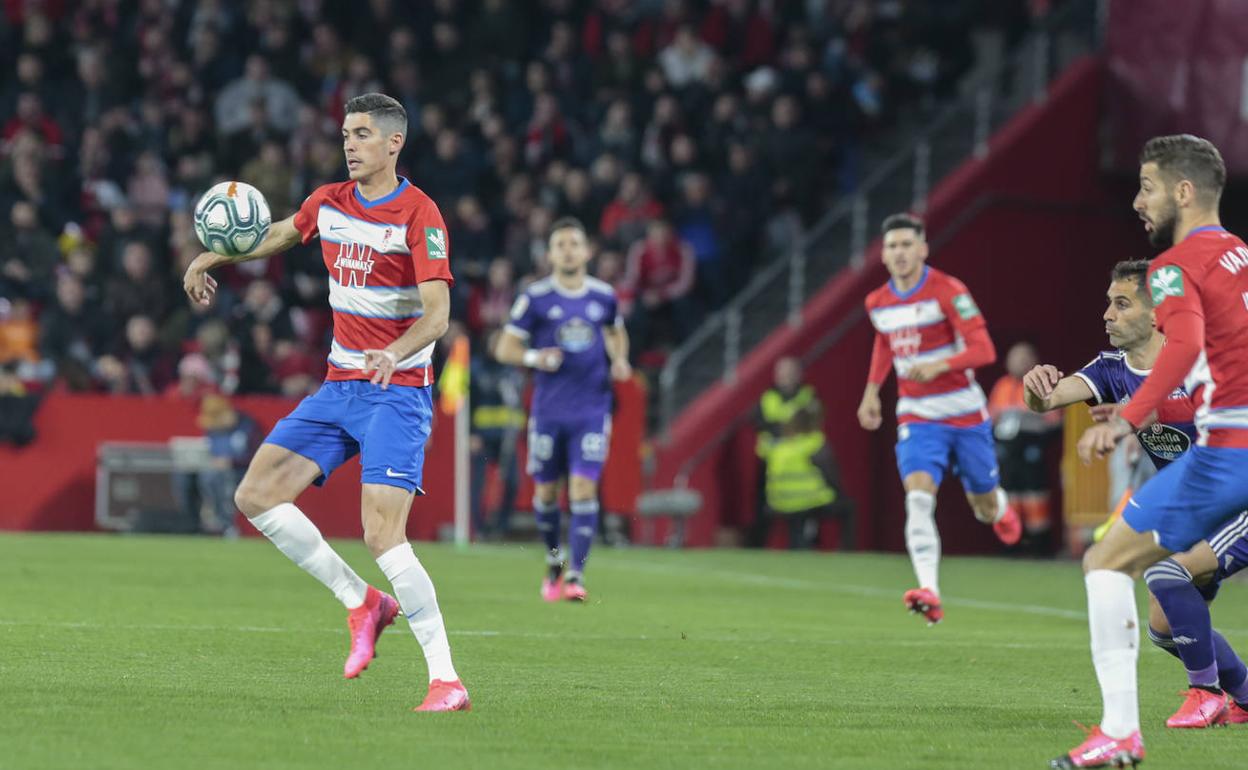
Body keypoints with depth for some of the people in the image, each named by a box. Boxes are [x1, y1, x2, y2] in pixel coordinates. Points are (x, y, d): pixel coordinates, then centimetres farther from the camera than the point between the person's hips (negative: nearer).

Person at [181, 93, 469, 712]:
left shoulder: (419, 215, -13)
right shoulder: (328, 203, 8)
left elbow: (437, 313, -22)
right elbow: (280, 234, 32)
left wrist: (396, 352, -40)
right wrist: (214, 258, 22)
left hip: (397, 390, -7)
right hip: (338, 388, 7)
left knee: (381, 534, -21)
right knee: (255, 496, -3)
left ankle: (446, 681, -17)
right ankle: (361, 603, 9)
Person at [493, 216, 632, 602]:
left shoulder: (604, 296, 5)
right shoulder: (535, 297, -3)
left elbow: (616, 332, 24)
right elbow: (505, 348, 0)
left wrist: (619, 360, 4)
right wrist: (534, 357, -20)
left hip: (592, 409, 0)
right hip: (548, 409, 0)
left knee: (584, 489, -12)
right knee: (546, 491, 7)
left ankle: (576, 574, -13)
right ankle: (554, 560, 32)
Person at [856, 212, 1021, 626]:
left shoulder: (948, 292, -14)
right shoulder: (878, 303, 3)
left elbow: (984, 350, -20)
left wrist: (939, 366, -34)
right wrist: (872, 390, 17)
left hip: (965, 414, -2)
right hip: (917, 417, 2)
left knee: (986, 507, 12)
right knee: (918, 497, -23)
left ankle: (1000, 509, 53)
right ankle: (929, 592, -34)